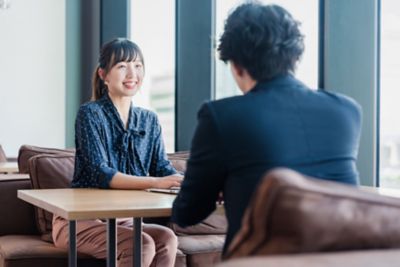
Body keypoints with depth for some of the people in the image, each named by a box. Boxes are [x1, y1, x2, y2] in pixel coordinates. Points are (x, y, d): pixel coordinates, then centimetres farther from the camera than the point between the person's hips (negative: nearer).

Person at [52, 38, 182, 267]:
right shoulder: (90, 114, -10)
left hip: (122, 220, 5)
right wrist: (156, 183, -33)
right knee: (142, 245, -30)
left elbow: (163, 168, 0)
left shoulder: (149, 120, 9)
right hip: (79, 221, -5)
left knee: (167, 239, -24)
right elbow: (101, 174, -21)